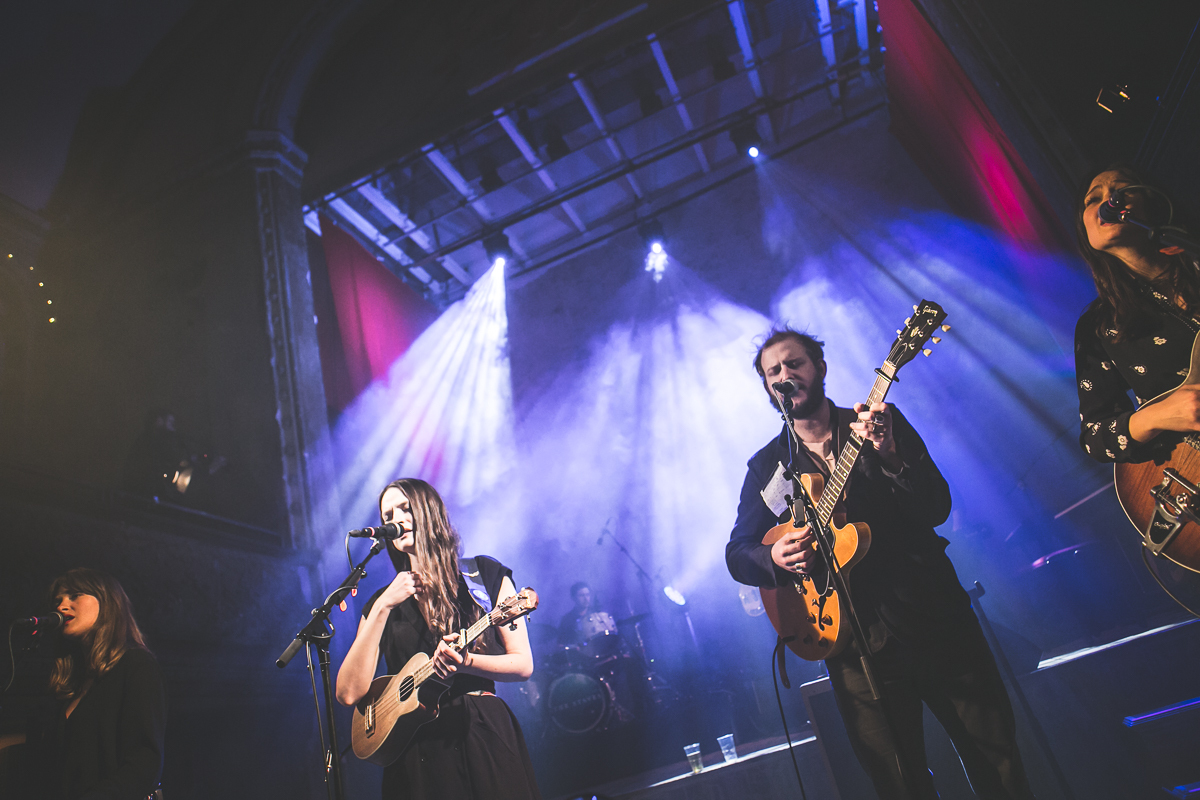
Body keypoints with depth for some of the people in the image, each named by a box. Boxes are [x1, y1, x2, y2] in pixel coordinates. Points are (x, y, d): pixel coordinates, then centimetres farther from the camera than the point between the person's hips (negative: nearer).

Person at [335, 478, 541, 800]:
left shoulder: (486, 574, 3)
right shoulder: (383, 601, 8)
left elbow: (523, 665, 0)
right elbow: (349, 693, -5)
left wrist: (464, 662, -17)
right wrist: (383, 608, -10)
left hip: (484, 737, -1)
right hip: (415, 746, 1)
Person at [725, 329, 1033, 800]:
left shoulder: (882, 423, 1)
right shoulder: (766, 465, 5)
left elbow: (937, 509, -9)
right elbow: (737, 552, 2)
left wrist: (889, 455, -26)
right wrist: (774, 557, -20)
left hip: (936, 616, 0)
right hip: (855, 642, 1)